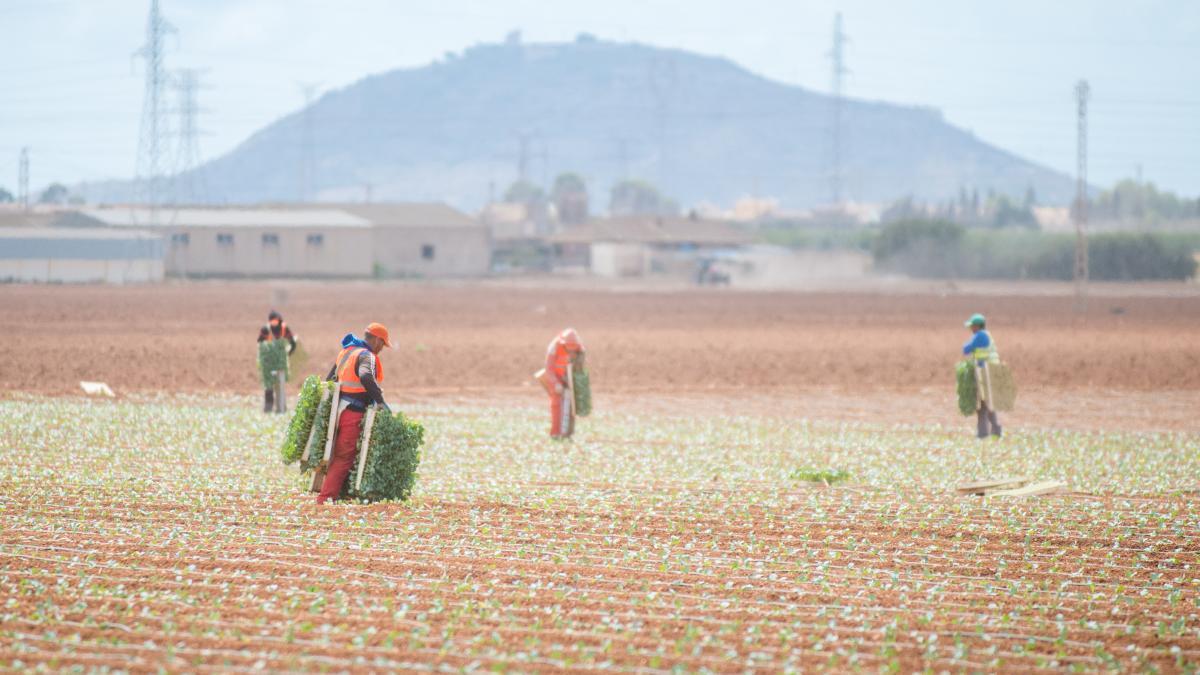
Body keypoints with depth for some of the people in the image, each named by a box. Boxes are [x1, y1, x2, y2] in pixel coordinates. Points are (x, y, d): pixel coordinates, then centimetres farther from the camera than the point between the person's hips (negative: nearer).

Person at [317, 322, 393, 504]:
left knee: (339, 454, 18)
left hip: (339, 409, 9)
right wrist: (381, 401, -26)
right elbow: (366, 378, -33)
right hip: (353, 414, -9)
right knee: (344, 457, -7)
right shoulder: (367, 356, -12)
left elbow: (330, 380, 23)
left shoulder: (346, 352, 17)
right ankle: (325, 498, -12)